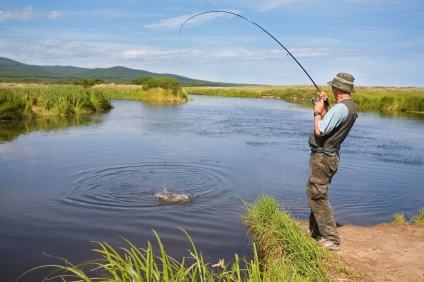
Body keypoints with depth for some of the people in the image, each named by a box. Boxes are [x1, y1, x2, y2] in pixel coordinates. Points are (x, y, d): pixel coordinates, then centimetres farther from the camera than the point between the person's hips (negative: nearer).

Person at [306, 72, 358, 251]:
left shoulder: (340, 108, -22)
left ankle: (332, 240, -2)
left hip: (322, 157, -10)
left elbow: (319, 131, -24)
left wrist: (317, 111, -9)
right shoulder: (351, 107, 10)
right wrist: (324, 106, 13)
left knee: (318, 196, -6)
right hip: (330, 156, 10)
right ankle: (315, 231, 33)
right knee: (315, 193, 21)